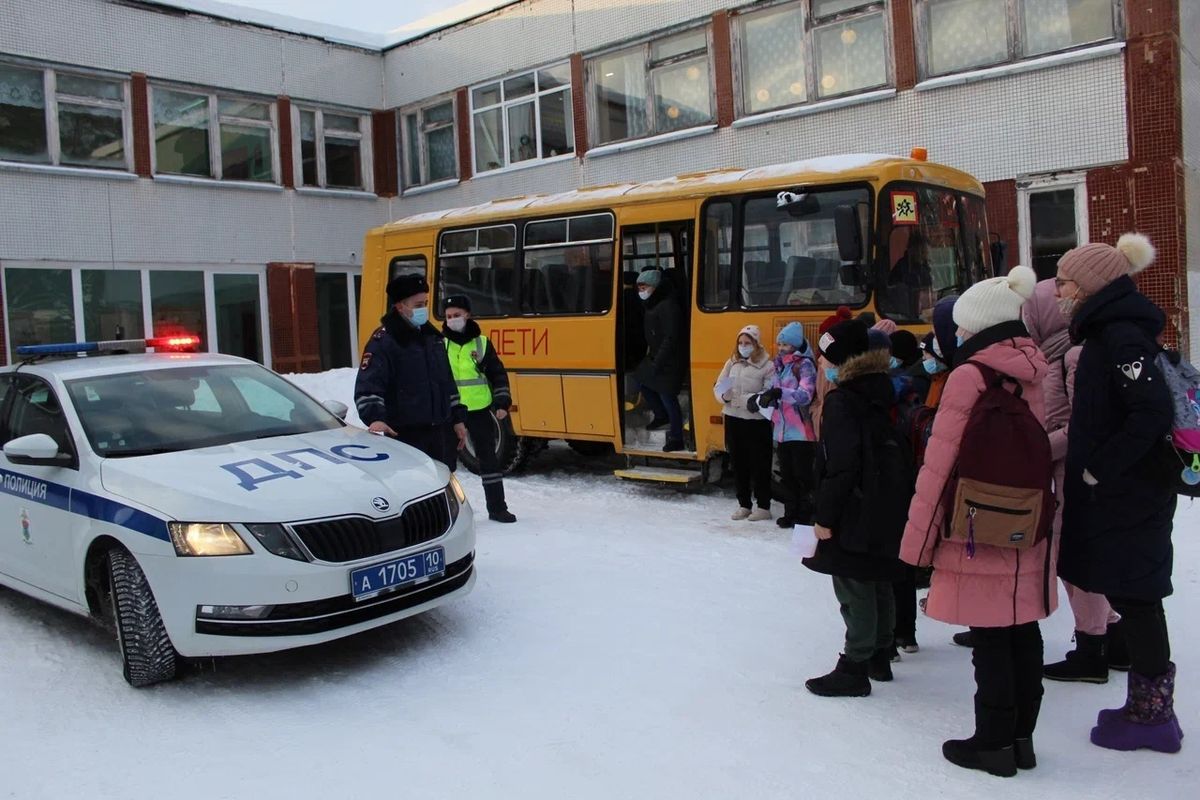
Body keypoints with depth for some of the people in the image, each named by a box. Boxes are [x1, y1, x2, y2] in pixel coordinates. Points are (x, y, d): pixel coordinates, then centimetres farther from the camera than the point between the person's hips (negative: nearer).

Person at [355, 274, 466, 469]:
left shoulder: (432, 336, 15)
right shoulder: (383, 341, -10)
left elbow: (447, 382, 22)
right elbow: (367, 387, -19)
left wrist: (458, 418, 18)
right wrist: (375, 417, -35)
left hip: (440, 432, 8)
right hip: (404, 435, -8)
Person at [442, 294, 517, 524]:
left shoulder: (481, 342, 3)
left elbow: (498, 374, 6)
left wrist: (502, 402, -3)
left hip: (479, 410, 0)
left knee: (488, 457, 4)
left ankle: (497, 507, 12)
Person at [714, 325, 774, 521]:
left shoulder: (767, 366, -10)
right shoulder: (732, 363, 7)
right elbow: (718, 386, 9)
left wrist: (749, 400, -25)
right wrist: (724, 395, -12)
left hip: (756, 421, -6)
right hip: (733, 419, 6)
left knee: (759, 464, 3)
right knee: (738, 463, 13)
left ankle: (763, 507, 15)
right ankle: (743, 505, 25)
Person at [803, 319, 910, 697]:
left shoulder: (842, 400, -17)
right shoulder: (880, 391, 10)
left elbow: (840, 466, -22)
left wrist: (824, 516, -16)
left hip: (857, 510, -9)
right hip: (888, 507, 9)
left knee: (854, 588, -1)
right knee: (879, 585, 19)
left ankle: (854, 669, 7)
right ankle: (879, 657, 32)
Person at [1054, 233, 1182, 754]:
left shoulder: (1120, 336, -18)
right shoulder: (1109, 331, 13)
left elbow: (1154, 413, -27)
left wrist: (1099, 470, -20)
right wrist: (1090, 465, 13)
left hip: (1127, 498, -10)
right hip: (1114, 495, 10)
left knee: (1135, 599, 0)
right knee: (1133, 599, 15)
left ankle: (1151, 715, 13)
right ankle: (1149, 709, 26)